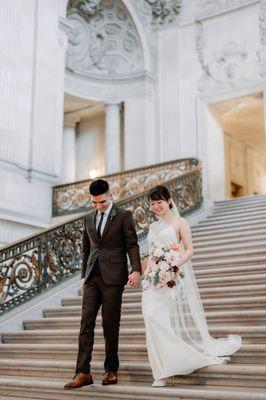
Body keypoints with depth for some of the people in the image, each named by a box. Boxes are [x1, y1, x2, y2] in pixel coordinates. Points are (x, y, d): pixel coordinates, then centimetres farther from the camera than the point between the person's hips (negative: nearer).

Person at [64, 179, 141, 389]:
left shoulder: (123, 216, 0)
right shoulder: (89, 219, 16)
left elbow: (132, 245, -4)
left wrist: (136, 270, -17)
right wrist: (83, 275, 20)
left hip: (113, 277, -5)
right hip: (92, 277, 5)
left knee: (110, 324, 1)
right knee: (86, 323, -2)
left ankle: (111, 370, 14)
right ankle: (83, 373, 0)